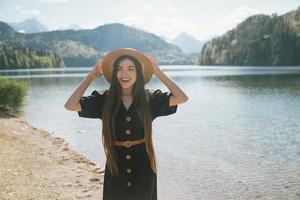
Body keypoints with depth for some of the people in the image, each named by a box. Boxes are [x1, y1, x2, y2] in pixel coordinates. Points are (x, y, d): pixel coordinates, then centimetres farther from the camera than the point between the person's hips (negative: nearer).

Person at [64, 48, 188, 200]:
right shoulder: (104, 99, -4)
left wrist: (158, 73, -8)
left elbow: (182, 98, -14)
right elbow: (70, 105, -13)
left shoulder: (149, 98, -4)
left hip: (143, 167, 0)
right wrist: (91, 76, -7)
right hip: (115, 167, 0)